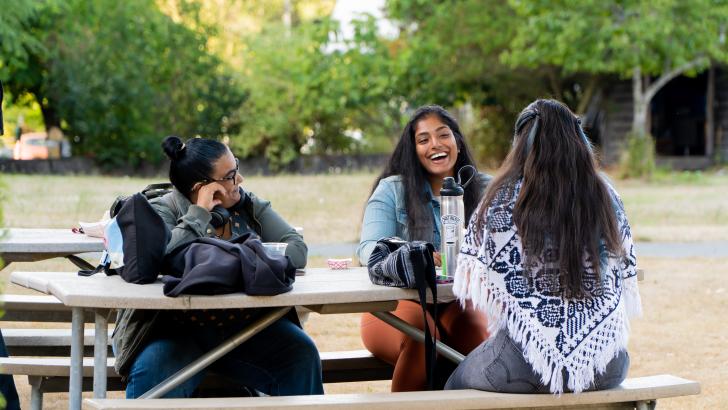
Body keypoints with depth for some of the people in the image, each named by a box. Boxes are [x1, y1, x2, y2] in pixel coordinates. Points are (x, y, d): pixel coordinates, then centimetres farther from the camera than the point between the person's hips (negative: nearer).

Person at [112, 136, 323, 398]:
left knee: (302, 355, -20)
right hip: (178, 329, -4)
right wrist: (199, 213, -15)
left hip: (243, 327, 4)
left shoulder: (249, 206, 11)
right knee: (154, 371, -34)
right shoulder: (163, 210, -3)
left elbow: (297, 249, 0)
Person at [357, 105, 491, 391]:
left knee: (477, 332, -32)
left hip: (458, 303, 1)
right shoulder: (392, 190, 4)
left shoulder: (484, 190, 10)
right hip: (395, 305, -1)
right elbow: (369, 249, -10)